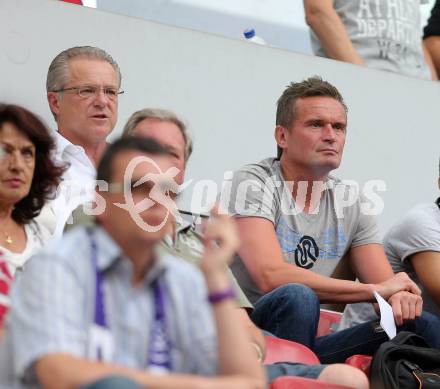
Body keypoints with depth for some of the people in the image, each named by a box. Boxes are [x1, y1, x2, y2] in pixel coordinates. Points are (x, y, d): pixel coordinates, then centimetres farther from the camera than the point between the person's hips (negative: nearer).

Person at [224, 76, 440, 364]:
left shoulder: (352, 203, 11)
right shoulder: (252, 184, -7)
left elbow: (386, 287, 6)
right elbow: (271, 277, -22)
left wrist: (399, 296, -22)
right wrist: (375, 290, -18)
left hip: (311, 344, 5)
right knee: (296, 296, -34)